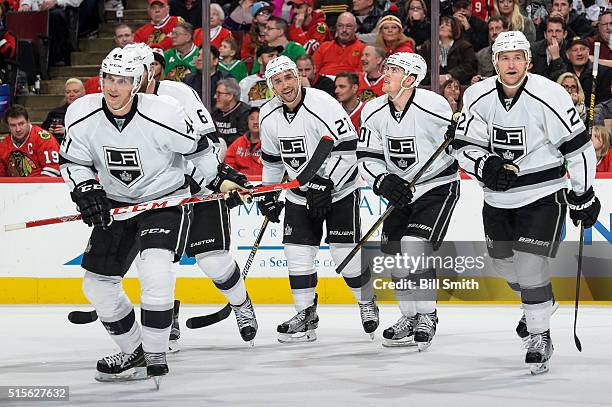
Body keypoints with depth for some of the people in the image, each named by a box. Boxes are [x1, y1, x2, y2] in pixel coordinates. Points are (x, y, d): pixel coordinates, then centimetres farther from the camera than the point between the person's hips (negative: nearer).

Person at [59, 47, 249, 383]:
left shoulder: (163, 115, -24)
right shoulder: (82, 115, -13)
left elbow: (197, 147, -7)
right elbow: (73, 160, 0)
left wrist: (220, 180, 1)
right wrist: (85, 190, -16)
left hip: (166, 200, -5)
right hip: (116, 204, 5)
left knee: (155, 270, -28)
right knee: (97, 283, 4)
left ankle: (155, 360, -18)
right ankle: (134, 353, 24)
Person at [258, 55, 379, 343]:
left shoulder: (323, 106, -23)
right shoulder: (269, 116, -2)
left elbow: (346, 150, -24)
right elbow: (272, 158, 14)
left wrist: (325, 185, -28)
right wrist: (266, 194, 14)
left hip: (339, 189, -5)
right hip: (300, 194, 5)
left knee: (345, 252, -6)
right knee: (297, 252, -3)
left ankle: (367, 303, 18)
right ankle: (306, 315, 7)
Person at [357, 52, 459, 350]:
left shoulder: (434, 108, -21)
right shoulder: (374, 112, -6)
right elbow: (368, 157, -1)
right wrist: (384, 182, -16)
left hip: (438, 186, -6)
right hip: (400, 189, 6)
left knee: (415, 247, -18)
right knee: (394, 254, 5)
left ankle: (427, 317, -3)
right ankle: (410, 316, 23)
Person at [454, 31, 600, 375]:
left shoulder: (549, 96, -19)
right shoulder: (478, 98, -7)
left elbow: (578, 146, -12)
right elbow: (464, 145, -2)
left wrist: (583, 196, -7)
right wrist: (486, 166, -23)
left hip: (543, 195, -5)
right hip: (499, 198, 5)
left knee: (530, 264, -15)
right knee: (503, 261, 16)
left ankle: (539, 336, 2)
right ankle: (538, 305, 47)